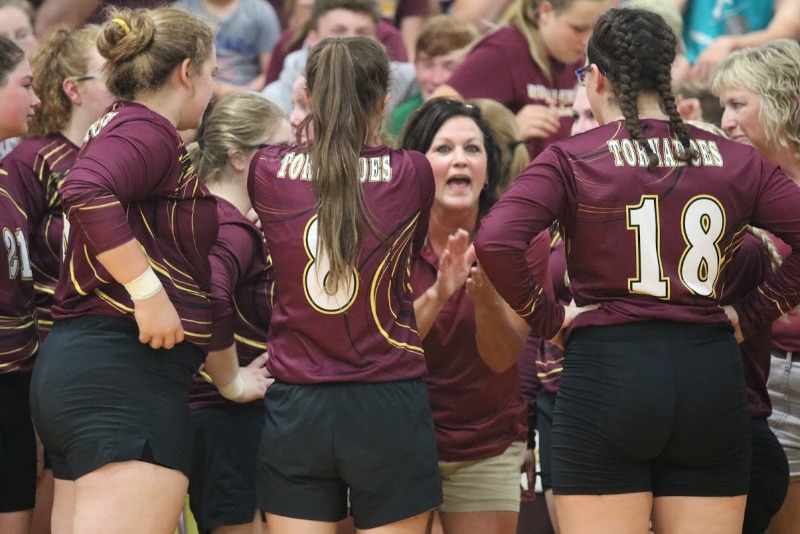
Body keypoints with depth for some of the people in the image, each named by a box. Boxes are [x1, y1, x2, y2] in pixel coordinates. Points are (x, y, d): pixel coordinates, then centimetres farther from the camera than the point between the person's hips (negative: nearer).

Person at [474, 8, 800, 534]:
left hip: (605, 371, -3)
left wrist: (545, 318, -3)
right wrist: (752, 313, 8)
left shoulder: (572, 159, -3)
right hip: (710, 372, 3)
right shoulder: (736, 161, 7)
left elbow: (496, 242, -16)